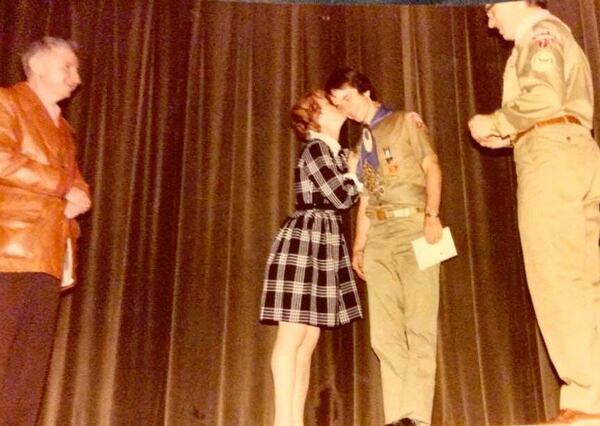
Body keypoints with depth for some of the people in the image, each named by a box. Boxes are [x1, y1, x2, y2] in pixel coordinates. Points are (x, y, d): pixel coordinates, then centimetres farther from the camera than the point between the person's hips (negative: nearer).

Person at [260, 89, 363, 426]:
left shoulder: (337, 153, 19)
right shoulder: (316, 149, -8)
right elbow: (341, 197, -15)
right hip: (304, 241, -9)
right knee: (292, 337, -10)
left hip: (324, 246, 9)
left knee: (309, 340, 5)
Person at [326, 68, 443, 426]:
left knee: (419, 323, -12)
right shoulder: (362, 144, 24)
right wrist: (359, 245, 13)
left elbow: (432, 167, 0)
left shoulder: (406, 122, 11)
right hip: (378, 235, 6)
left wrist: (432, 215, -14)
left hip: (413, 226, -5)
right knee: (385, 332, -2)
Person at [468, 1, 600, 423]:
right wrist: (510, 136, 17)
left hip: (551, 155, -10)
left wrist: (493, 122, -3)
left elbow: (543, 97, -15)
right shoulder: (556, 38, 32)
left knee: (555, 276, -14)